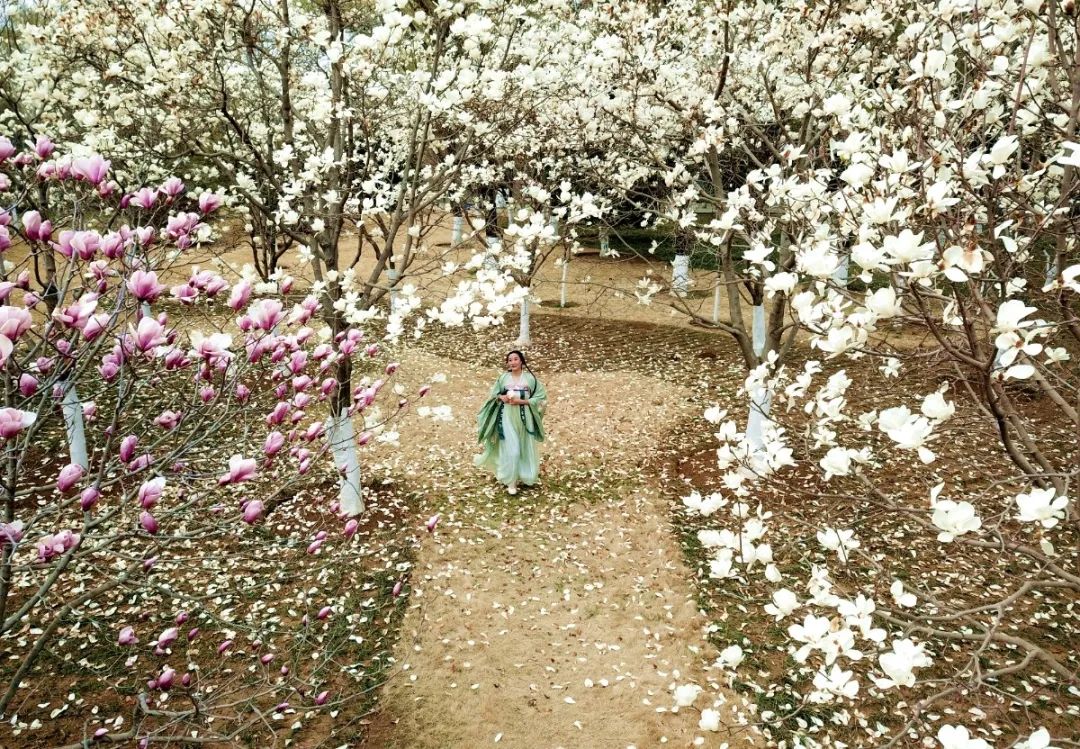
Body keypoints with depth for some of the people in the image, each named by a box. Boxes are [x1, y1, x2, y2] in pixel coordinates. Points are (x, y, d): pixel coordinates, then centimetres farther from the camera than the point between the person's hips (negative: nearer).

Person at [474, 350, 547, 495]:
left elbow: (540, 397, -3)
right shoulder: (503, 377, 3)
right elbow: (493, 394, 13)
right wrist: (502, 397, -9)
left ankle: (522, 476, 26)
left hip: (525, 418, 1)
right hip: (507, 417, 0)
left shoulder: (530, 378, -1)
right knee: (511, 449, -6)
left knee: (525, 448, 7)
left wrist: (521, 401, -13)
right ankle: (511, 481, 2)